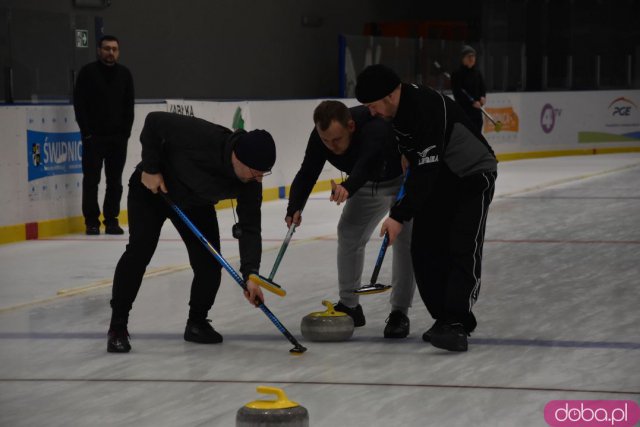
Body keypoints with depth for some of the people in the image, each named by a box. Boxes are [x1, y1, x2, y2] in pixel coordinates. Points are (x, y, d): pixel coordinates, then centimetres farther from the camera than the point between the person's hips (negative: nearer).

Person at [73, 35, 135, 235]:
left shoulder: (125, 74, 8)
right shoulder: (88, 72, -2)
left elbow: (129, 106, 10)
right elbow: (79, 104, -5)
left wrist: (126, 131, 1)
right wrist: (87, 132, -10)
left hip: (118, 137, 3)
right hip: (93, 136, -3)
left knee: (115, 181, 5)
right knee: (91, 179, -1)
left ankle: (112, 220, 11)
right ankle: (92, 222, 3)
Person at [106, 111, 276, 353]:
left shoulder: (249, 183, -23)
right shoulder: (202, 136, -39)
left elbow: (250, 228, -19)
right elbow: (154, 121, -29)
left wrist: (250, 274, -30)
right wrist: (150, 168, -25)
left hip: (195, 204, 5)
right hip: (151, 188, -5)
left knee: (210, 263, -6)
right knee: (140, 249, -19)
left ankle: (197, 323, 15)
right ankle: (118, 327, -13)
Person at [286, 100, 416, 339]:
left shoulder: (375, 129, -45)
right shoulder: (321, 136, -24)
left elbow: (367, 163, -64)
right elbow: (307, 173, -26)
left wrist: (348, 188, -83)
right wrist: (295, 207, -43)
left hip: (403, 180, -6)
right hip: (369, 183, 6)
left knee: (404, 238, -19)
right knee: (349, 233, 2)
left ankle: (399, 312, -13)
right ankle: (349, 305, 14)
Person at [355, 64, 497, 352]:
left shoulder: (427, 108, -34)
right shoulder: (398, 107, -6)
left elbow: (426, 172, -36)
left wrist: (400, 216, -35)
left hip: (473, 176, -9)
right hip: (439, 177, 9)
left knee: (463, 250, -19)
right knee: (424, 248, 1)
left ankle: (456, 324, -25)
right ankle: (444, 318, 6)